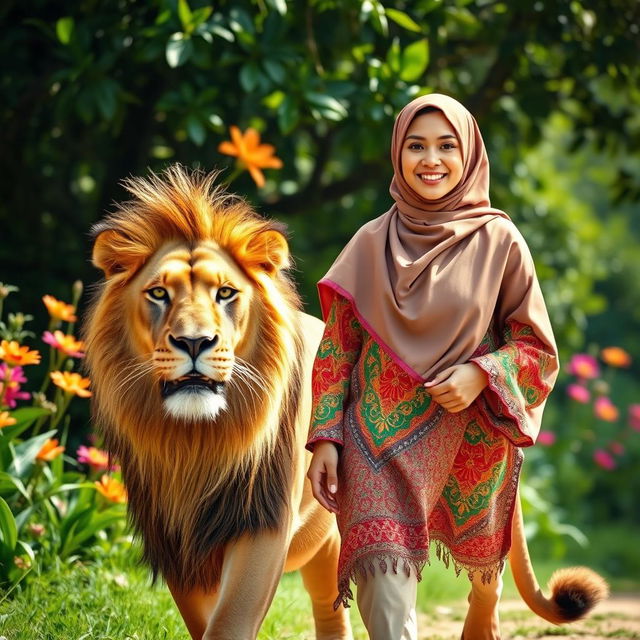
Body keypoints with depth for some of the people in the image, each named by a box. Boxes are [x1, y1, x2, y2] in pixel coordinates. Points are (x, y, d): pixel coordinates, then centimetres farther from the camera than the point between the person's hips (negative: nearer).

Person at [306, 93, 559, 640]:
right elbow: (338, 347, 5)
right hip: (382, 439, 0)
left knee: (481, 559, 21)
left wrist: (481, 375, -17)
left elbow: (535, 343, 2)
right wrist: (325, 437, -2)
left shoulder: (499, 241, -1)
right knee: (385, 582, -18)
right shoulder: (373, 243, 3)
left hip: (471, 435, 1)